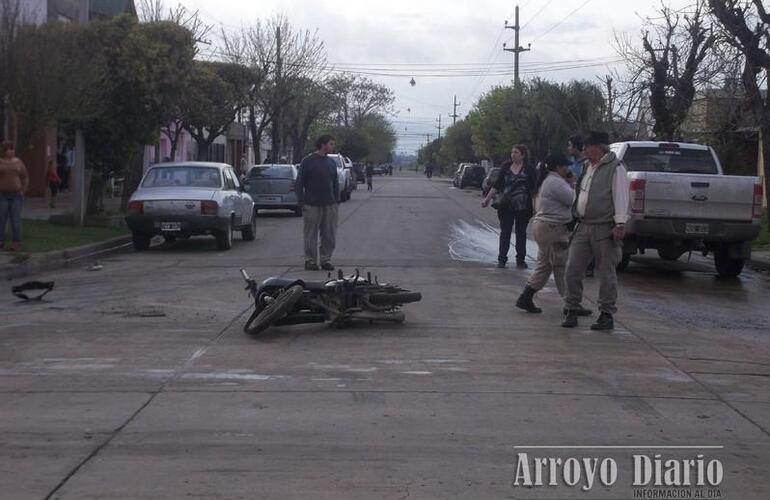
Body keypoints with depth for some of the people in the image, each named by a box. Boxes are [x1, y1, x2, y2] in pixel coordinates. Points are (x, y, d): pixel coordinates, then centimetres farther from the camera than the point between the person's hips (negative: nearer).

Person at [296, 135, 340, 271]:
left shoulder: (331, 162, 14)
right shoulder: (308, 161, -2)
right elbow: (299, 182, -2)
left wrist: (336, 200, 12)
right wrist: (302, 201, -8)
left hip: (329, 205, 5)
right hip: (312, 205, -5)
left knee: (329, 234, 4)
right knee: (311, 235, 0)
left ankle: (326, 260, 13)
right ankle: (310, 261, 7)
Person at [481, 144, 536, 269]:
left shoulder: (529, 169, -3)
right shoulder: (506, 167, 5)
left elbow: (534, 188, -2)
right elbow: (497, 185, 9)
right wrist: (487, 199, 7)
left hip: (522, 207, -2)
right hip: (506, 206, 2)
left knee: (521, 233, 8)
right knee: (505, 233, 4)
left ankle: (520, 260, 17)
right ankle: (502, 259, 9)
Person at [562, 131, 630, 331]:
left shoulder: (615, 168, -7)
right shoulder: (588, 167, 18)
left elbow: (621, 197, -12)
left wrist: (620, 224, -19)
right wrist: (577, 218, 25)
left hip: (605, 229, -7)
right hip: (583, 227, 8)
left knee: (606, 273, 0)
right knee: (572, 271, 2)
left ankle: (607, 315, 7)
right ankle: (572, 311, 11)